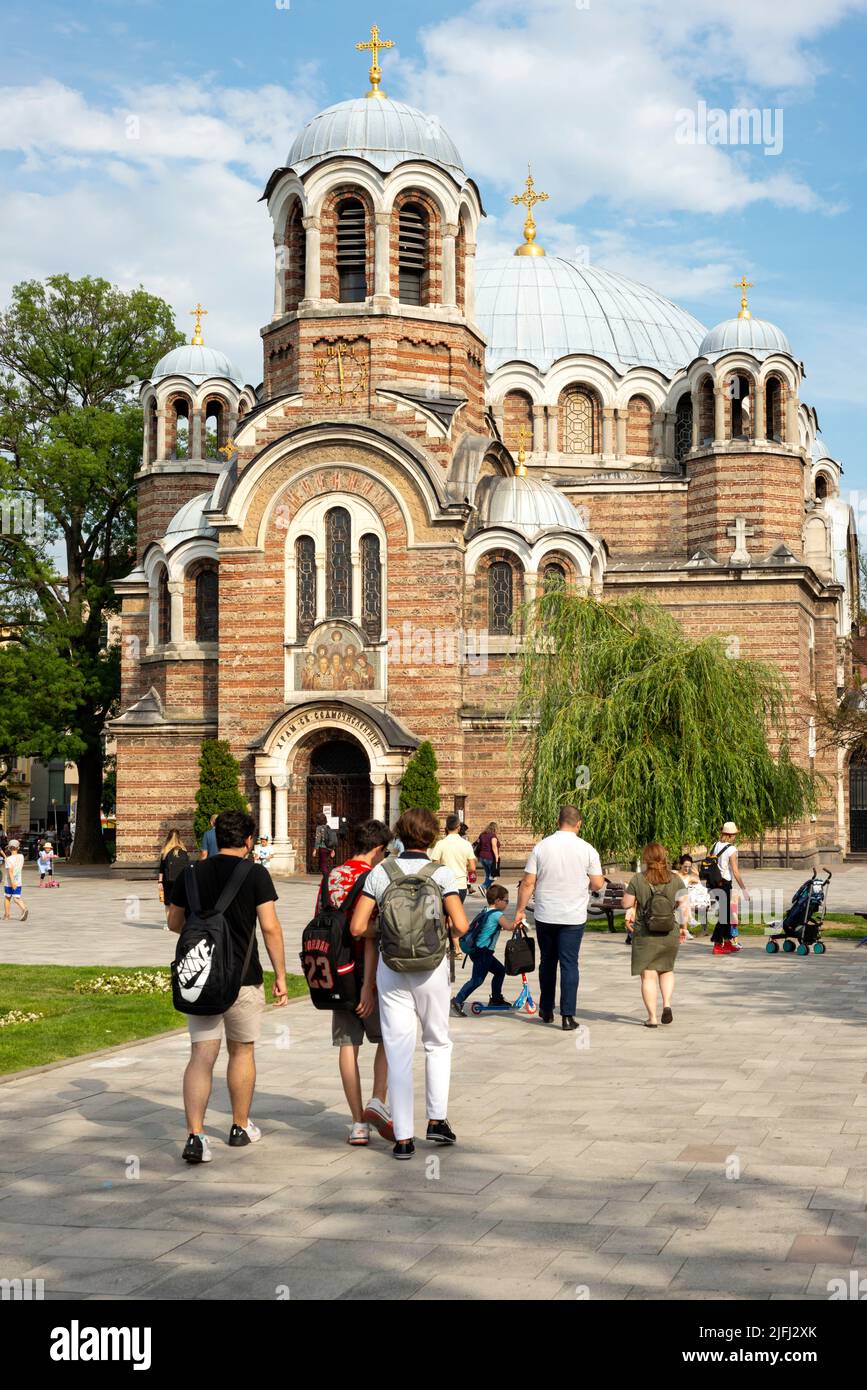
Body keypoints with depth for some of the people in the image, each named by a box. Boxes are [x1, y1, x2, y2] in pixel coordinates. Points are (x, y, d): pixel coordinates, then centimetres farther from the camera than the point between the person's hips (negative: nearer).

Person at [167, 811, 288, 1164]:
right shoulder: (255, 874, -7)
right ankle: (241, 1128, 29)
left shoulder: (191, 873, 3)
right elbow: (270, 927, -11)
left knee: (201, 1057, 1)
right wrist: (280, 976, -5)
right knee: (242, 1051, 16)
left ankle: (195, 1135, -13)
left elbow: (174, 922, 12)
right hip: (243, 977, -2)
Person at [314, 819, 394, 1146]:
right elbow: (370, 935, -19)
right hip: (363, 974, -6)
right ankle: (378, 1103, -2)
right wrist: (368, 985, -20)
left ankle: (358, 1123, 8)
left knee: (348, 1045, 6)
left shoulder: (331, 877, 9)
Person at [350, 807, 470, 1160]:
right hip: (432, 968, -1)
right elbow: (461, 925, -12)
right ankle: (437, 1119, 16)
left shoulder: (380, 873, -2)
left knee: (398, 1051, 5)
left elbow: (357, 927, -4)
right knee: (438, 1043, 20)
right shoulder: (441, 873, -7)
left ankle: (403, 1138, 6)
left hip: (391, 969, 1)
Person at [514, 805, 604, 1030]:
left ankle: (546, 1010, 25)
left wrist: (520, 910, 6)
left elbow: (528, 883, -2)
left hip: (545, 916, 2)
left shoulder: (541, 847, -2)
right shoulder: (586, 849, -6)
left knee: (547, 962, 16)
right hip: (573, 917, -2)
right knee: (569, 964, 0)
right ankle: (567, 1015, -5)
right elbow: (597, 884, -2)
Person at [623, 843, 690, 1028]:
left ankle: (652, 1017, 2)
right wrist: (683, 927, 10)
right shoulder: (676, 879, -4)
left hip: (644, 935, -3)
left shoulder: (637, 880, -11)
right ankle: (667, 1004, 4)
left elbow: (626, 904, -5)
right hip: (670, 936, 3)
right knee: (666, 970, 23)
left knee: (648, 976, 4)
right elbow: (684, 906, -2)